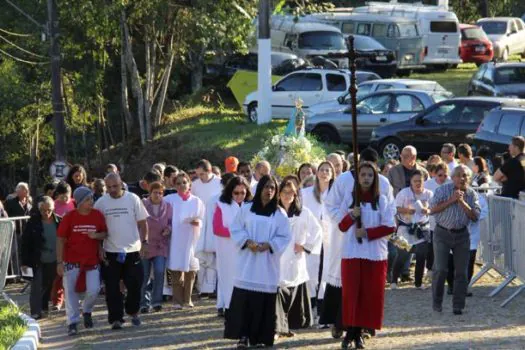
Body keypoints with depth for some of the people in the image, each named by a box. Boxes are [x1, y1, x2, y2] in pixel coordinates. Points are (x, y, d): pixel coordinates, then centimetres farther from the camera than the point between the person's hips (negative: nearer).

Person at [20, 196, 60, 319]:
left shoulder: (58, 221, -1)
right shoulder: (33, 222, -7)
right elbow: (25, 242, -5)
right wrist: (25, 261, -8)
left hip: (54, 261, 3)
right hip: (39, 261, -3)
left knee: (49, 286, 12)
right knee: (38, 286, -8)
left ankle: (44, 308, 27)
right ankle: (36, 312, -7)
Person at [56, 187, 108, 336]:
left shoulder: (98, 215, -3)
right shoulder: (69, 217, -8)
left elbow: (105, 234, 9)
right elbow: (60, 240, -4)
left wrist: (96, 235, -15)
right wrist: (59, 262, -8)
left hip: (92, 260, 1)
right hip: (72, 260, -1)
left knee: (94, 290, -6)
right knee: (70, 291, -2)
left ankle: (87, 311, 25)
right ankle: (73, 323, 7)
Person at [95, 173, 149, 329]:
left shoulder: (133, 199, 0)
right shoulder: (101, 202, 1)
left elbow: (142, 222, 4)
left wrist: (144, 241, -5)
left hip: (132, 251, 0)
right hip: (111, 252, 0)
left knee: (135, 284, 2)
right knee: (112, 288, -2)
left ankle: (133, 312, 24)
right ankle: (116, 318, 4)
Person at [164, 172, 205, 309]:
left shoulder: (197, 201, 9)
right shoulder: (169, 200, 2)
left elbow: (203, 221, 11)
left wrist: (198, 222, -10)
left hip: (191, 240, 2)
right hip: (175, 240, -2)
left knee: (190, 271, 4)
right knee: (176, 271, -4)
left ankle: (187, 299, 16)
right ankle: (177, 301, 0)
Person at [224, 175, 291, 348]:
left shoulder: (280, 214, 5)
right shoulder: (246, 209, 6)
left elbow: (285, 237, 2)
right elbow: (236, 229, 5)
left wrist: (269, 245, -13)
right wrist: (247, 242, -11)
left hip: (268, 264, 0)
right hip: (247, 261, 0)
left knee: (264, 301, -1)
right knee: (244, 299, -6)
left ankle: (260, 337, 6)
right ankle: (243, 336, -4)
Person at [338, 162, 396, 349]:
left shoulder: (383, 200, 2)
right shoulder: (349, 199, 6)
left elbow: (390, 227, -4)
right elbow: (342, 226, 6)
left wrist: (367, 232, -13)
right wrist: (352, 215, -13)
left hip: (375, 254, -1)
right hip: (352, 253, 1)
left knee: (370, 294, -1)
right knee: (351, 294, -5)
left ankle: (358, 333, 6)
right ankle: (350, 333, -2)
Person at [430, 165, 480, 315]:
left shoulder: (472, 194, 3)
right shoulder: (443, 190, -4)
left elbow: (475, 216, -5)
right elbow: (433, 209, -11)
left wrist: (462, 202, -17)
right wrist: (451, 200, -17)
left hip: (461, 235, 3)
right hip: (442, 233, -3)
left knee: (461, 271, 2)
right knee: (440, 269, -5)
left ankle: (458, 305, 9)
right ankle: (437, 303, 9)